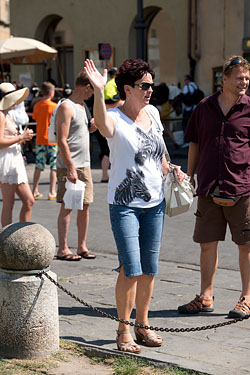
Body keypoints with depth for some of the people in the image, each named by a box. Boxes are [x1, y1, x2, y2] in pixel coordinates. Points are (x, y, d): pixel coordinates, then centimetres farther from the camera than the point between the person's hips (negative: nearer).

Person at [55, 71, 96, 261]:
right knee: (67, 207, -4)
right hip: (69, 166, -9)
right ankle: (63, 249, 1)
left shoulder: (81, 106, 16)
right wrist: (71, 168, -21)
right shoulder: (66, 107, -12)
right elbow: (62, 141, -19)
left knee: (85, 206, 8)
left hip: (84, 165, 9)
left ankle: (82, 246, 15)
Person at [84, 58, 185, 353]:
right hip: (124, 204, -6)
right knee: (130, 269, -10)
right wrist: (98, 92, -53)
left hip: (155, 202, 6)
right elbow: (102, 124, -39)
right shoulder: (115, 118, -12)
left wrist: (169, 170, 15)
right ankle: (123, 331, 4)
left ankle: (142, 324, 23)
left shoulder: (153, 113, 8)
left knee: (149, 269, 11)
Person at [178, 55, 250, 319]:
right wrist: (189, 176, 13)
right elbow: (195, 144, 16)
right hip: (208, 188, 3)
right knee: (207, 242, 9)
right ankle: (206, 297, 20)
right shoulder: (205, 107, 8)